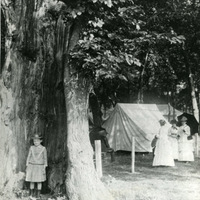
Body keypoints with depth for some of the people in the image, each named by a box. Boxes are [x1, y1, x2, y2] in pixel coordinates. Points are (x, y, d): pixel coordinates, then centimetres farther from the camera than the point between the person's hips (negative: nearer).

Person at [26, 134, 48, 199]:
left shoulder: (43, 148, -3)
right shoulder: (31, 148, 2)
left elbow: (45, 159, 0)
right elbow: (28, 157, 5)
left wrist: (44, 168, -5)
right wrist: (27, 167, 1)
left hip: (40, 167, -2)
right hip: (31, 166, 2)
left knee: (39, 181, 2)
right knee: (32, 181, 4)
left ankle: (38, 195, 11)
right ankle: (31, 194, 15)